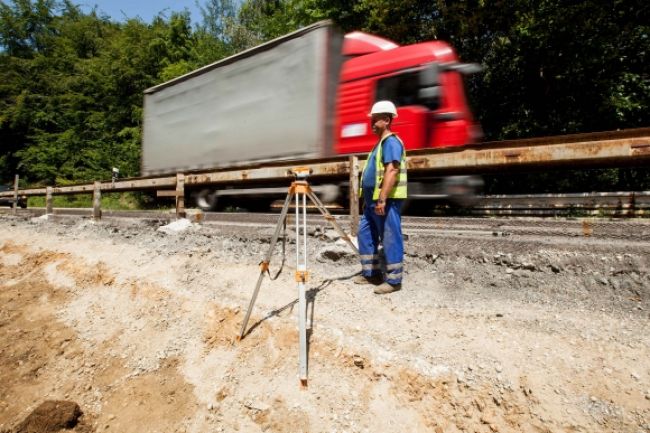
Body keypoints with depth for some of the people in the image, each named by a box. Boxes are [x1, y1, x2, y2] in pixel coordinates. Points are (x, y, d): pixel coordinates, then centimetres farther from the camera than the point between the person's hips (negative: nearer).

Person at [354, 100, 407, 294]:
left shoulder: (391, 141, -11)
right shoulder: (380, 143, 21)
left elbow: (392, 171, -22)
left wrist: (382, 199, -27)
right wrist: (369, 199, 25)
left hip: (387, 200, -11)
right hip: (373, 200, 11)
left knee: (390, 239, -3)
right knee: (365, 234, 14)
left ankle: (393, 280, 7)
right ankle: (371, 272, 25)